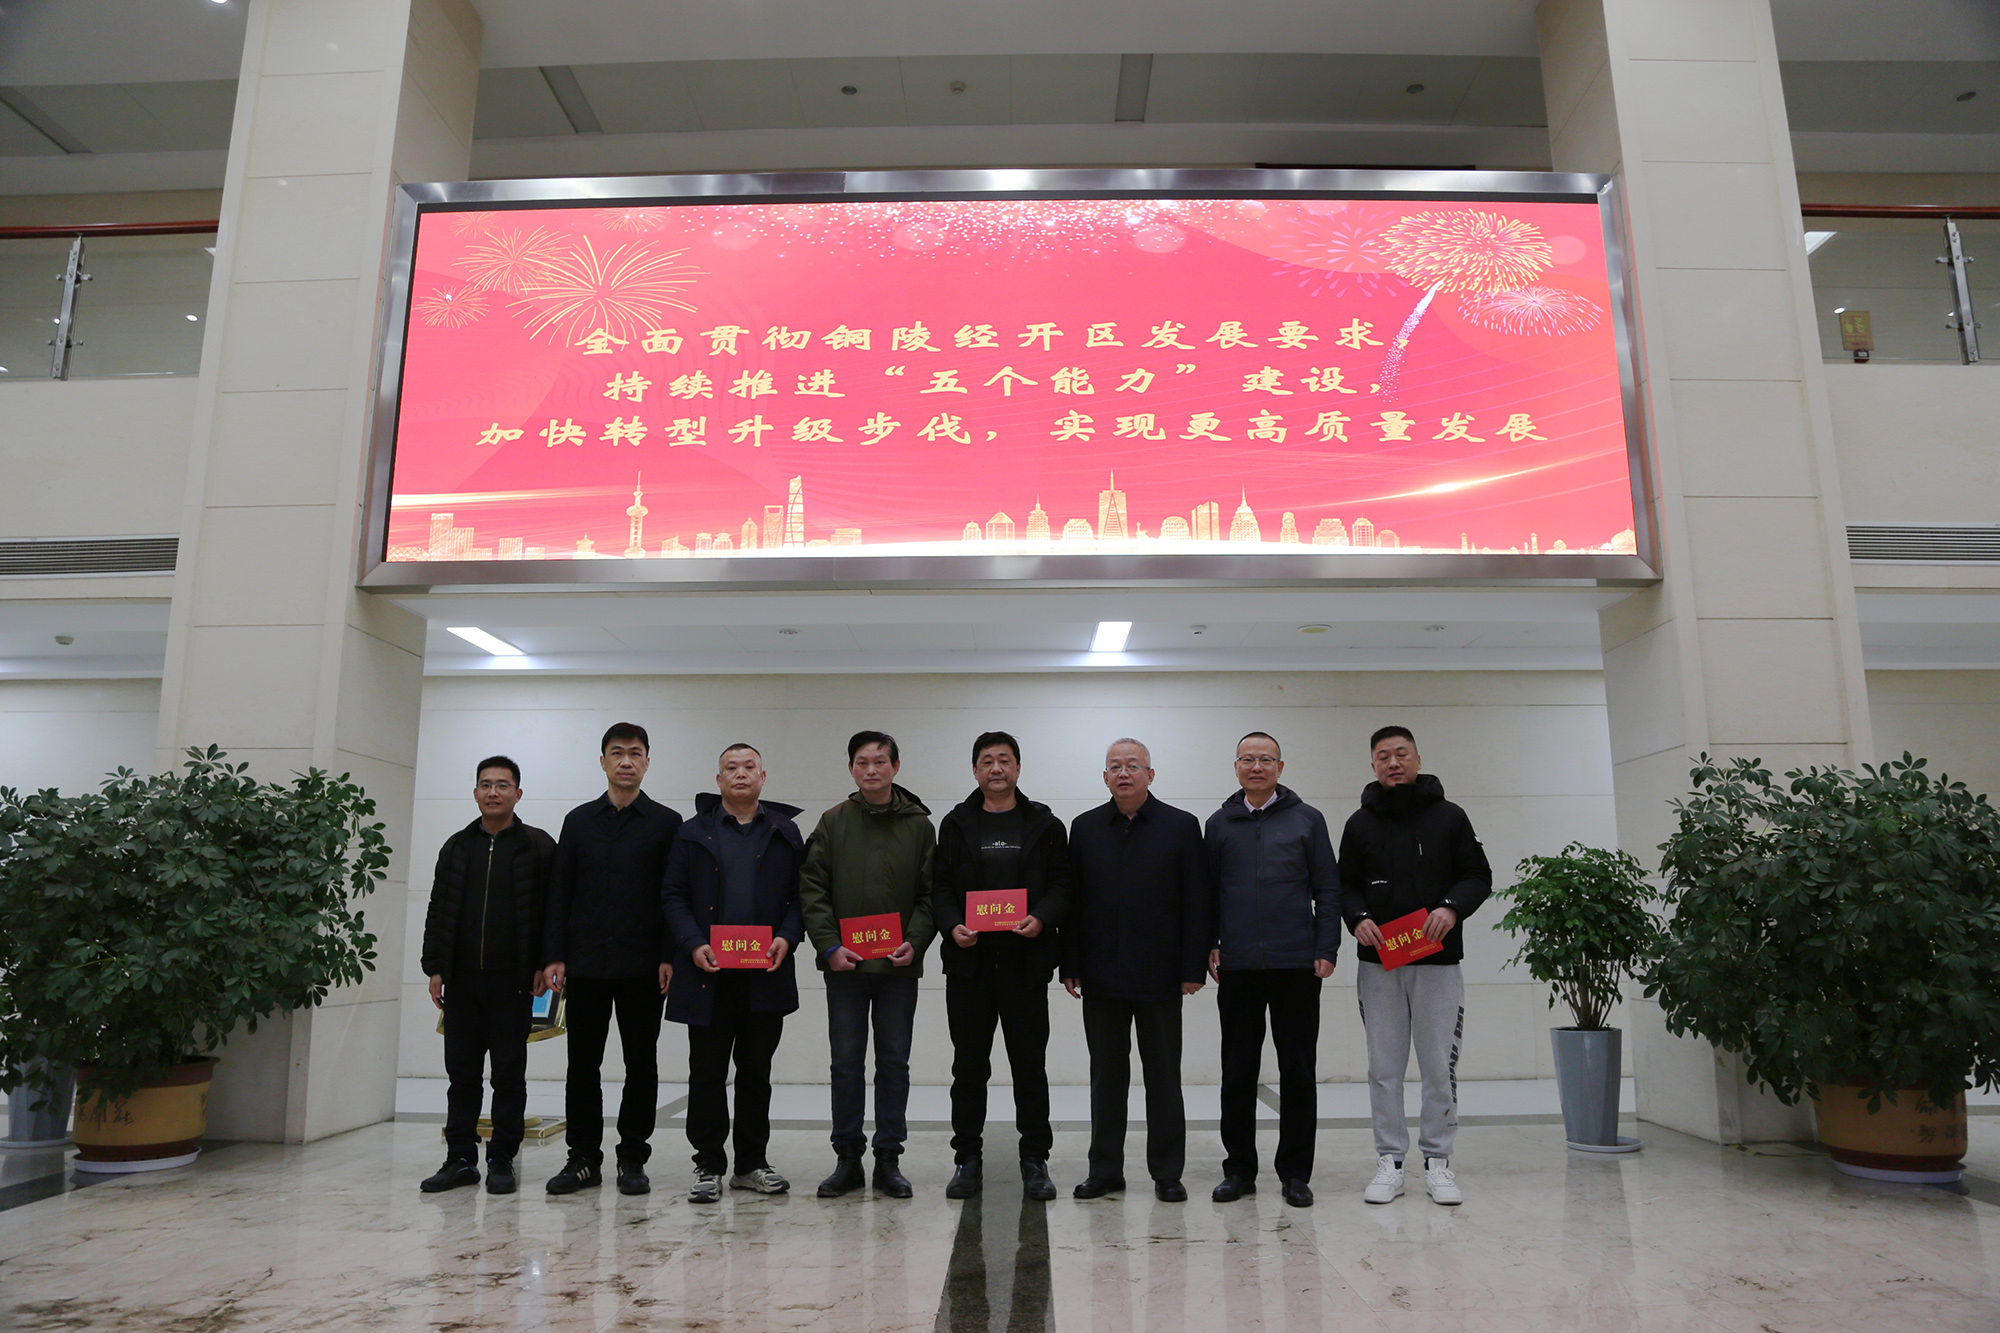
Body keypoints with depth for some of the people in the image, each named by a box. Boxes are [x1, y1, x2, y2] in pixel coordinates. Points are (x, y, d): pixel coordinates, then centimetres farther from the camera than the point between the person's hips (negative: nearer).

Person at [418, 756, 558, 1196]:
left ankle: (502, 1161, 12)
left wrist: (544, 966, -8)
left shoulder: (539, 847, 1)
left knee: (509, 1072, 3)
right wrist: (434, 967, 6)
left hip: (513, 978, -3)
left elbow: (553, 909, -2)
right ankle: (461, 1160, 17)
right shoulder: (457, 847, 13)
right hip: (462, 978, 4)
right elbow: (438, 910, 13)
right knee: (461, 1071, 8)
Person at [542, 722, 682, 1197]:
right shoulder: (578, 820, 10)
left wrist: (669, 957, -8)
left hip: (642, 965, -2)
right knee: (583, 1063, 6)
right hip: (586, 964, 2)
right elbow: (560, 892, 9)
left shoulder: (667, 823, 4)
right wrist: (555, 956, 1)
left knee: (641, 1064, 4)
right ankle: (583, 1158, 17)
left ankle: (633, 1159, 15)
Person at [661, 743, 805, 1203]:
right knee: (707, 1073, 3)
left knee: (756, 1071, 10)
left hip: (766, 972, 1)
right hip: (709, 972, -1)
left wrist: (787, 938, -9)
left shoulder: (785, 833, 9)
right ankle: (709, 1166, 15)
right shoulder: (693, 833, 6)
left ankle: (751, 1163, 21)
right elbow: (673, 895, 3)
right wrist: (693, 945, -10)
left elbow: (800, 894, 7)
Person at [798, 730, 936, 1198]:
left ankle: (888, 1160, 16)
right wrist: (829, 945, -9)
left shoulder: (918, 824, 4)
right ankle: (847, 1159, 17)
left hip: (899, 967, 0)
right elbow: (812, 889, 1)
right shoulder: (833, 822, 4)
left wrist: (915, 942, -9)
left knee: (894, 1063, 6)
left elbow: (930, 893, 4)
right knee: (846, 1063, 6)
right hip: (844, 965, 0)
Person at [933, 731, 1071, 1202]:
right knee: (969, 1066, 7)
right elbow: (941, 887, 7)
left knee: (1030, 1065, 4)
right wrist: (952, 925, -10)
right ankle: (968, 1159, 18)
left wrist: (1041, 919, -15)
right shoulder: (955, 824, 9)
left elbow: (1061, 884, 3)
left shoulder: (1044, 824, 7)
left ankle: (1035, 1161, 16)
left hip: (1025, 963, -1)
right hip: (968, 960, 1)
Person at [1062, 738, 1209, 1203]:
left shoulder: (1181, 826, 1)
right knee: (1106, 1075, 10)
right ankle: (1105, 1170, 20)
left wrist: (1193, 968, -7)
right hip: (1101, 977, 2)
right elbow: (1072, 899, 6)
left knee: (1163, 1077, 7)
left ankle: (1167, 1173, 18)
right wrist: (1070, 965, 1)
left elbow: (1197, 903, -2)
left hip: (1159, 976, -2)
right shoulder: (1085, 828, 8)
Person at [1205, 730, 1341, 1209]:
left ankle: (1295, 1172, 16)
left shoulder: (1307, 820, 6)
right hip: (1237, 967, 1)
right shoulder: (1220, 824, 10)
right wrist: (1207, 945, 3)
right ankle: (1239, 1169, 18)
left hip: (1297, 965, -1)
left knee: (1298, 1070, 4)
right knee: (1238, 1071, 7)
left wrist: (1326, 949, -3)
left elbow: (1327, 888, 4)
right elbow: (1207, 890, 12)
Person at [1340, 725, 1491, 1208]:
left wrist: (1452, 909, -13)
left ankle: (1437, 1160, 16)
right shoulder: (1360, 823, 9)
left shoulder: (1449, 817, 6)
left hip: (1438, 960, -1)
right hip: (1378, 962, 1)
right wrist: (1358, 919, -9)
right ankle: (1390, 1160, 14)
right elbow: (1346, 885, 11)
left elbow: (1478, 875, 5)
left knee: (1440, 1065, 3)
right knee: (1385, 1067, 5)